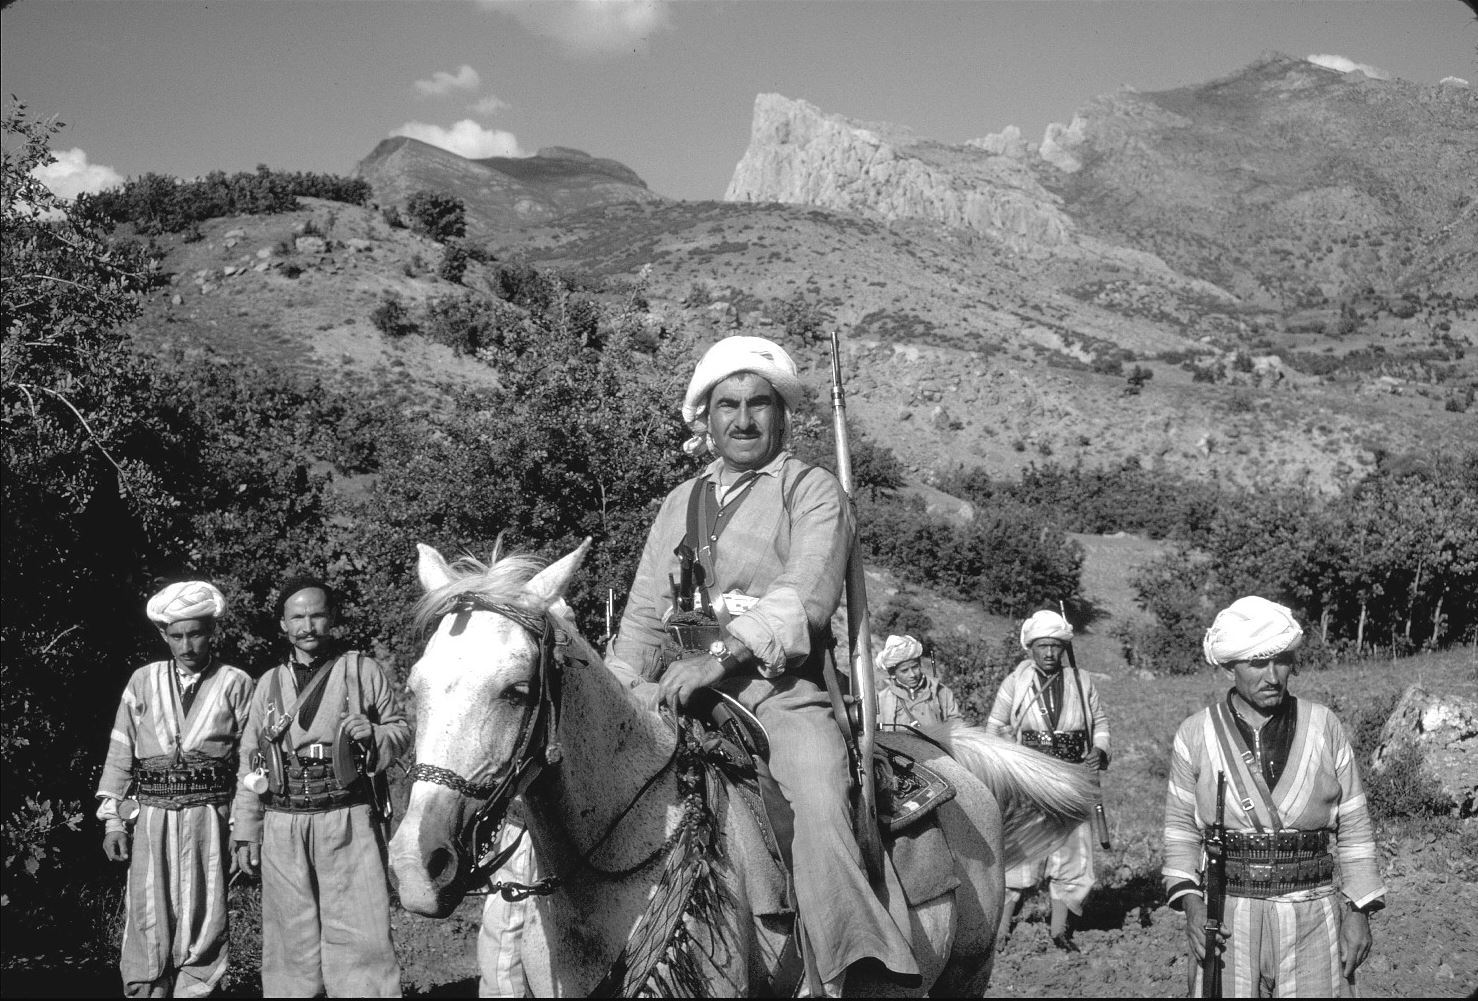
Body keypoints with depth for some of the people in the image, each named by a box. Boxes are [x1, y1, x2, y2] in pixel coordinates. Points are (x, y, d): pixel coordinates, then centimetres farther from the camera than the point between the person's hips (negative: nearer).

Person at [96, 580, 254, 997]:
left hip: (209, 817, -1)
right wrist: (112, 820, 4)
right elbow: (120, 752, 10)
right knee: (148, 920, 1)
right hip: (152, 816, 2)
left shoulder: (236, 685, 3)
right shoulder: (143, 681, 10)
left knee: (202, 921, 1)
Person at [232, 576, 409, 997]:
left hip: (349, 820, -3)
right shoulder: (270, 683, 14)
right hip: (283, 827, 3)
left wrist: (374, 736, -13)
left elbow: (401, 729, 10)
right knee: (291, 939, 6)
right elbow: (250, 762, 16)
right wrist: (246, 832, 11)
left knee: (360, 937, -7)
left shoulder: (363, 670, 5)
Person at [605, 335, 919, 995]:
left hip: (782, 692, -5)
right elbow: (645, 613, 19)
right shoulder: (680, 504, 21)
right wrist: (625, 687, -1)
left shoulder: (814, 492, 4)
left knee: (820, 810, -29)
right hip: (688, 695, 5)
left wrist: (721, 655, -24)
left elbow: (805, 597, -12)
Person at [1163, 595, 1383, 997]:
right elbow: (1180, 825, 6)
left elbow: (1354, 826, 6)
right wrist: (1189, 901, -6)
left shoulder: (1324, 727, 0)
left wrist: (1359, 912, 2)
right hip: (1226, 917, 0)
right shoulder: (1195, 736, -1)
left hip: (1312, 917, 0)